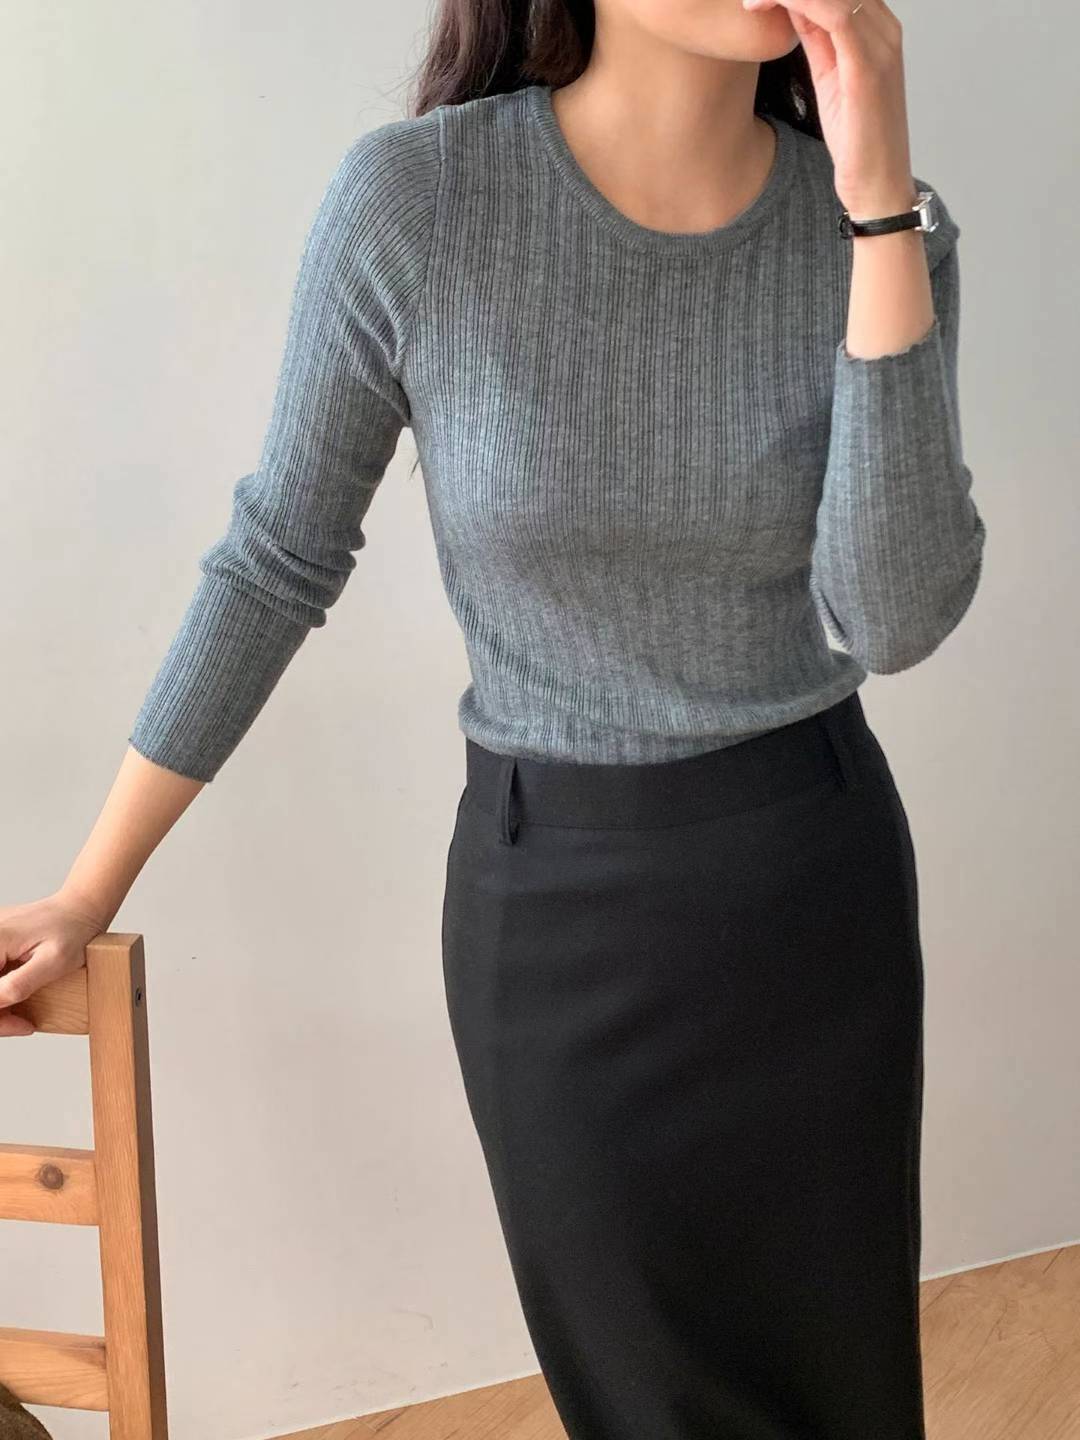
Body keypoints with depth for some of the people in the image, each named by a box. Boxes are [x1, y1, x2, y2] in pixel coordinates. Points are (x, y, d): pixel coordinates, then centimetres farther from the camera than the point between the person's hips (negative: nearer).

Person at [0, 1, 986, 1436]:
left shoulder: (881, 226, -10)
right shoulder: (410, 198, -16)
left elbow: (897, 619, -21)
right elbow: (276, 562, -6)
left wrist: (881, 198, -26)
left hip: (818, 877, 2)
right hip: (553, 899, -2)